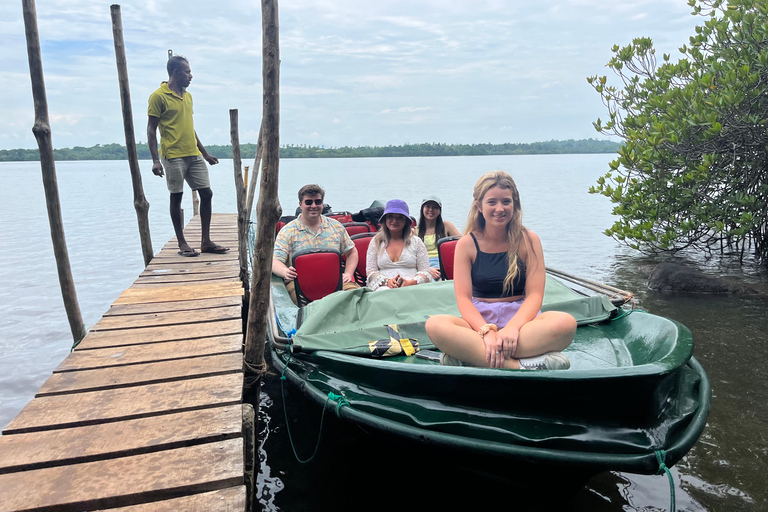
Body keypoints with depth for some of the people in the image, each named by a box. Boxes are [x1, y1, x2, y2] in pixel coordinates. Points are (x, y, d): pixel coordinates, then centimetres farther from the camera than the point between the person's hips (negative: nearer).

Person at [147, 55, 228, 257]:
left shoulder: (188, 96, 16)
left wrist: (205, 154, 22)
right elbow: (151, 130, -7)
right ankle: (182, 243, 11)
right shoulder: (158, 96, -5)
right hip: (173, 156, -7)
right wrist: (155, 160, -15)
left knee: (206, 193, 3)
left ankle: (206, 241, 11)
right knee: (176, 197, 1)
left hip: (194, 155, 7)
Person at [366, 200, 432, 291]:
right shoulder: (376, 242, 17)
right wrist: (387, 281, -12)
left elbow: (425, 272, 8)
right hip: (384, 286, 0)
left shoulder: (416, 242, 15)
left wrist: (411, 282, -14)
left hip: (411, 288, 0)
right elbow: (370, 271, 9)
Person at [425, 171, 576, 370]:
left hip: (519, 317, 1)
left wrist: (513, 327, -25)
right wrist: (487, 331, -25)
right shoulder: (467, 244, 1)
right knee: (435, 325, -32)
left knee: (566, 322, -32)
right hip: (480, 321, 0)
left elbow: (534, 295, -5)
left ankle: (469, 356, -34)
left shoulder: (528, 240, 2)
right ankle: (520, 365, -35)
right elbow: (463, 298, -7)